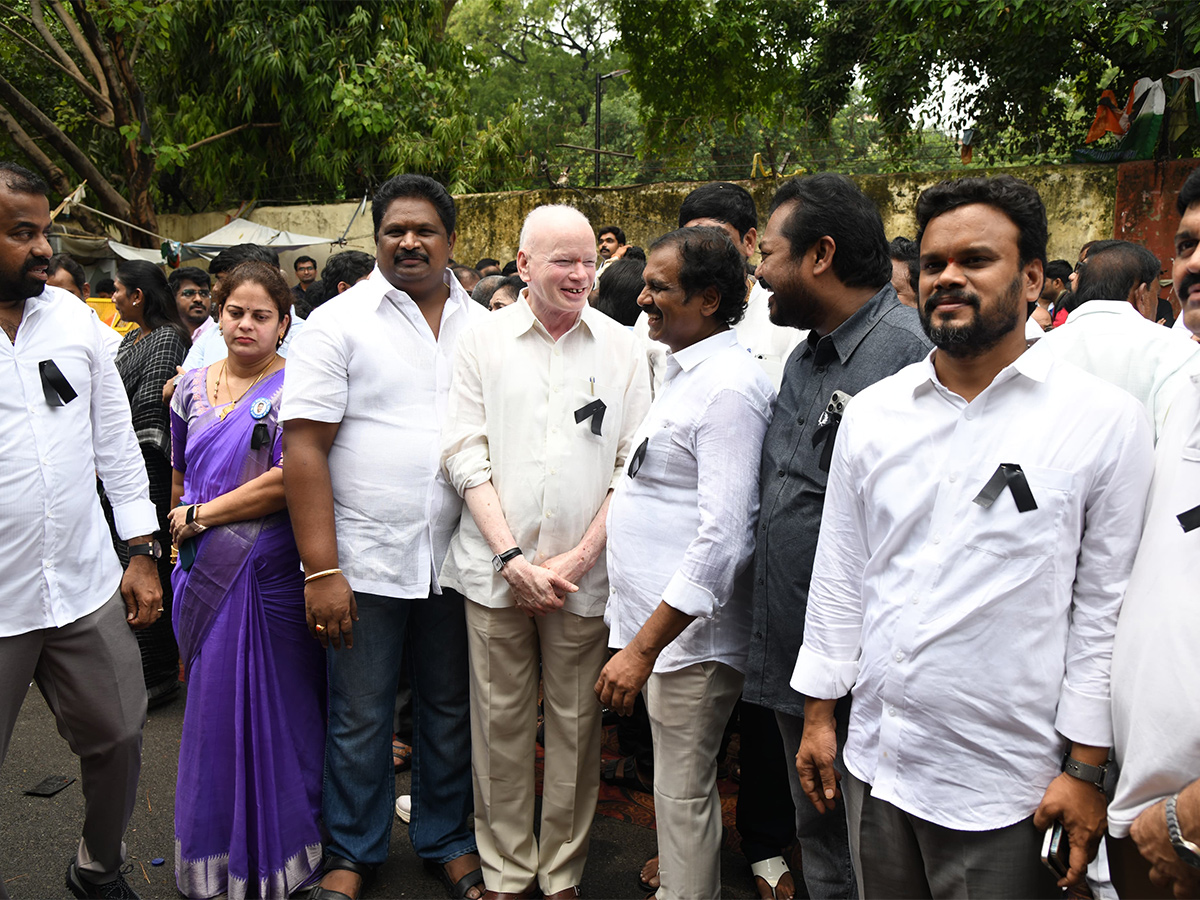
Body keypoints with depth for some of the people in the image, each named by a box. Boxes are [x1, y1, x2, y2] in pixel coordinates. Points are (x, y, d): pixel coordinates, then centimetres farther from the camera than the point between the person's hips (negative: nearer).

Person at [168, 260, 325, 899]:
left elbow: (288, 482, -16)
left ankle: (277, 849, 22)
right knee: (212, 697, 12)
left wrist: (200, 517, -10)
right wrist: (180, 539, 22)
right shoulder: (193, 387, 11)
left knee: (272, 702, 4)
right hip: (206, 571, 5)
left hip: (270, 574, -5)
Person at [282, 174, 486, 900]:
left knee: (451, 710, 16)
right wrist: (321, 569, -14)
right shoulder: (339, 323, -4)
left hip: (458, 559, 3)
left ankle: (446, 839, 36)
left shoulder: (483, 326, 7)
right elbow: (304, 446, -9)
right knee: (361, 719, 9)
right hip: (366, 560, -3)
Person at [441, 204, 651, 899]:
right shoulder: (483, 342, 4)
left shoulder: (623, 348, 4)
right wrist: (512, 557, -9)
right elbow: (466, 456, 0)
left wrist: (579, 557, -7)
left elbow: (633, 467, 1)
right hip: (496, 568, 0)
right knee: (500, 721, 8)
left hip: (585, 573, 0)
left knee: (576, 723, 8)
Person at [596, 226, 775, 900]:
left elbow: (722, 537, -25)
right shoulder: (688, 371, 12)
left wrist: (644, 645, -24)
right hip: (659, 621, 10)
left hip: (690, 633, -9)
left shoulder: (729, 386, -19)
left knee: (684, 794, 4)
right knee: (682, 786, 22)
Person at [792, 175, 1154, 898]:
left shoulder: (1107, 421, -7)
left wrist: (1086, 769, -5)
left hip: (1006, 791, -3)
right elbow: (840, 575, 6)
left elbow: (1105, 606, -5)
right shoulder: (870, 412, 2)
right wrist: (819, 714, 7)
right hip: (874, 764, 4)